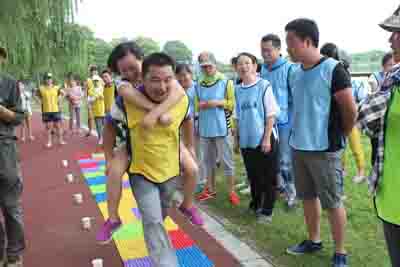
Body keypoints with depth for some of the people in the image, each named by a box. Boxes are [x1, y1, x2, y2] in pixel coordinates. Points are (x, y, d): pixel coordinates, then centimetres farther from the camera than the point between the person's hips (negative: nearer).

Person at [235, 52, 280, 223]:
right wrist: (237, 139, 13)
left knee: (268, 177, 5)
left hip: (265, 139, -5)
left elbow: (271, 115, -10)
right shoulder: (237, 90, 6)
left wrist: (267, 138, -14)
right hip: (247, 140, 5)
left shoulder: (264, 86, -9)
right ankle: (255, 204, 34)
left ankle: (267, 211, 17)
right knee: (253, 176, 17)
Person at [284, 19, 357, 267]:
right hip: (299, 147, 7)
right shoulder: (295, 73, 5)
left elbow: (351, 111, -10)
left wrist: (339, 137, 2)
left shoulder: (333, 69, -15)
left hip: (325, 149, -6)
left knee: (333, 202, 5)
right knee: (308, 197, 17)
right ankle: (314, 240, 35)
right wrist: (300, 134, 12)